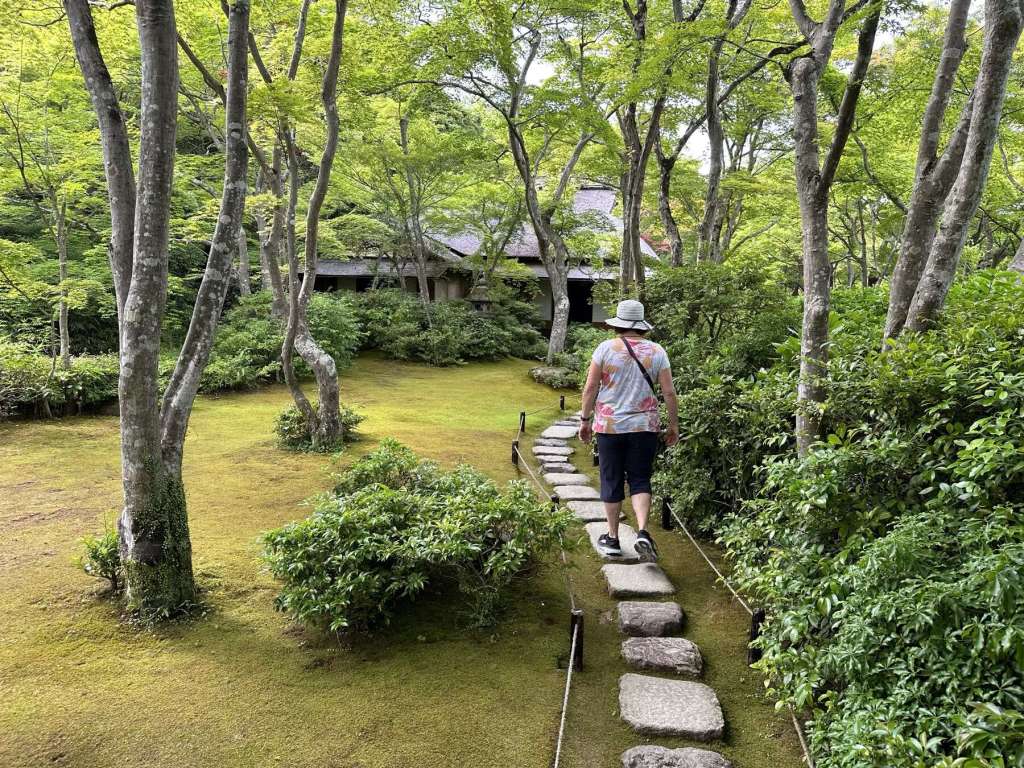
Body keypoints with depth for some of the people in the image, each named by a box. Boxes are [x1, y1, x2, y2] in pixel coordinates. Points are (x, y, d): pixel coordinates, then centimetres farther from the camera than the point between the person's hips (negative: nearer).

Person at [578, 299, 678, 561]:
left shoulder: (606, 348, -5)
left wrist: (585, 420, 5)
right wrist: (673, 425, 11)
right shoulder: (656, 351, 0)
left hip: (610, 425, -1)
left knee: (612, 482, 9)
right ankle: (642, 532, -8)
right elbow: (669, 392, 1)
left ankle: (612, 538, 18)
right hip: (645, 426, 1)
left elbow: (590, 387, -5)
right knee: (640, 481, 10)